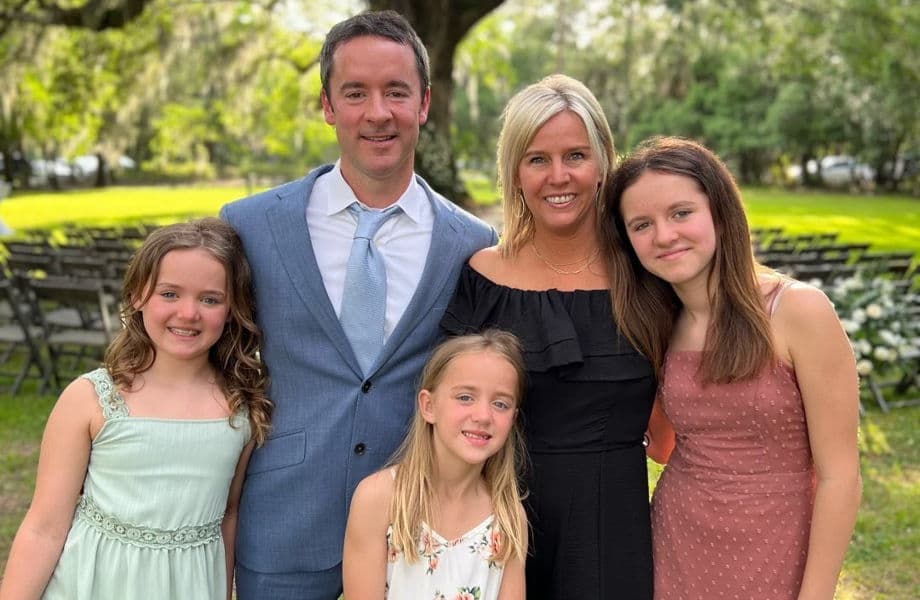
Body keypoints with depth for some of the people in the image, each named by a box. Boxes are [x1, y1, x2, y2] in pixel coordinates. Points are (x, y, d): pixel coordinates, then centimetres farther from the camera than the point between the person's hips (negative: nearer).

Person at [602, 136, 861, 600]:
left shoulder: (799, 310, -17)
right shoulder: (660, 327, 0)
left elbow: (838, 475, -14)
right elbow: (665, 448, 8)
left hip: (771, 562, -4)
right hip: (674, 552, 5)